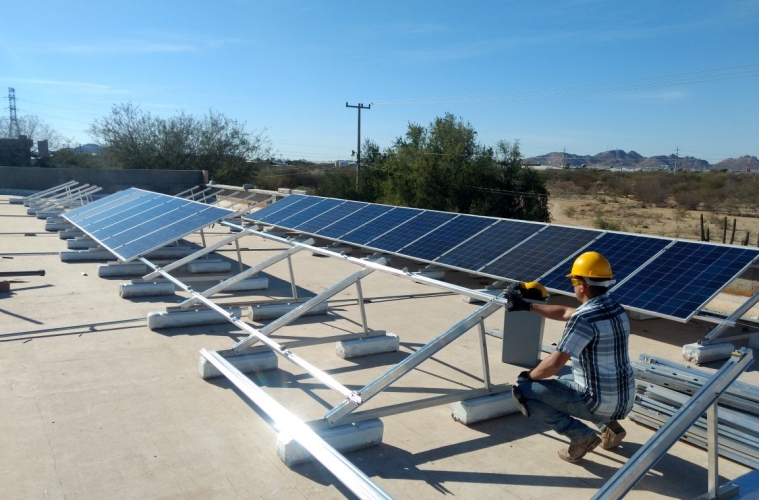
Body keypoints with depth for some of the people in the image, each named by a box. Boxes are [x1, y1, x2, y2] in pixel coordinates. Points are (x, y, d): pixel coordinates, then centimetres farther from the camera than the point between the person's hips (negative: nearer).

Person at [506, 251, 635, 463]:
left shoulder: (584, 318, -23)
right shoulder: (615, 308, 6)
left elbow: (555, 363, -22)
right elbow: (565, 312, 18)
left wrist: (528, 376, -3)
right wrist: (527, 306, 23)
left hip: (600, 402, -9)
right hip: (624, 399, 9)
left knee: (523, 390, -6)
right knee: (565, 381, 34)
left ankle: (582, 436, -2)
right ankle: (609, 426, 19)